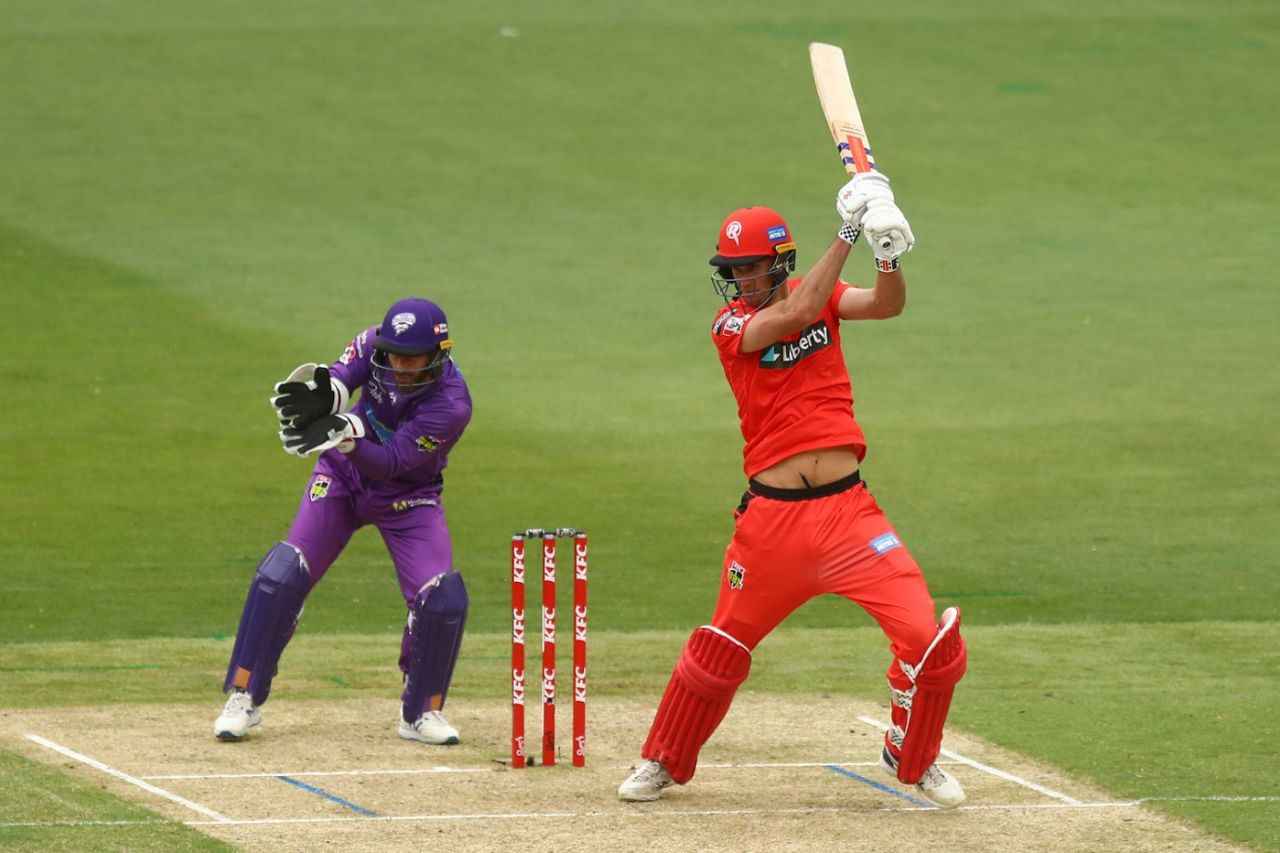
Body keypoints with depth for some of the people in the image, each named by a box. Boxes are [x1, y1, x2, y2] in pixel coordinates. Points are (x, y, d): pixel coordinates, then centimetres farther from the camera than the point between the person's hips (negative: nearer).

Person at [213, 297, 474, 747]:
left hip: (409, 497, -2)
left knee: (443, 598, -16)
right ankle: (242, 699, -2)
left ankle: (423, 713, 6)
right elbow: (339, 379, -32)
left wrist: (344, 436, -51)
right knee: (280, 577, -13)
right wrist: (322, 395, -56)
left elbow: (391, 463, -33)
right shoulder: (375, 344, -18)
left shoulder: (451, 404, -30)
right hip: (342, 478, 2)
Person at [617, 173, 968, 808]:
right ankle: (662, 762, 29)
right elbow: (796, 314, -22)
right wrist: (848, 233, -26)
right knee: (723, 644, 9)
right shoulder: (731, 325, -3)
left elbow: (887, 305, -11)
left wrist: (889, 255, -33)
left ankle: (912, 757, 14)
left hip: (848, 510, 2)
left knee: (928, 636, -9)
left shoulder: (821, 296, 6)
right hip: (771, 514, -2)